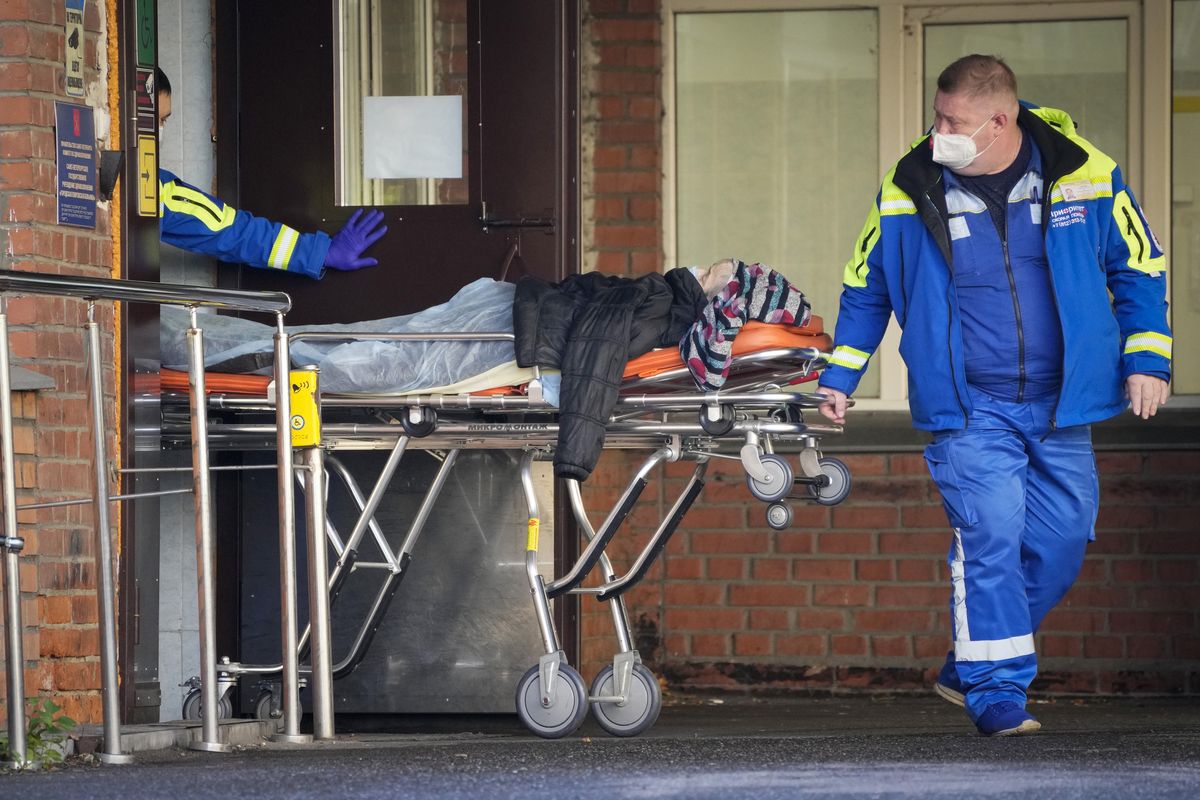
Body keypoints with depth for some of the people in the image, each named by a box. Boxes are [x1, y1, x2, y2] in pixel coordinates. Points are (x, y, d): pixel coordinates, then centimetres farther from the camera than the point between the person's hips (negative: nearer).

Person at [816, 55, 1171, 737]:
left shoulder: (1086, 177, -4)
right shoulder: (908, 193, -3)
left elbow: (1139, 269, 8)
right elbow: (865, 289, 12)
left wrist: (1146, 360, 2)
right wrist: (837, 376, 10)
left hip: (1061, 409, 2)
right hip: (969, 408, -2)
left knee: (1059, 542, 6)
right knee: (990, 538, -15)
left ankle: (970, 668, 24)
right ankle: (996, 691, -5)